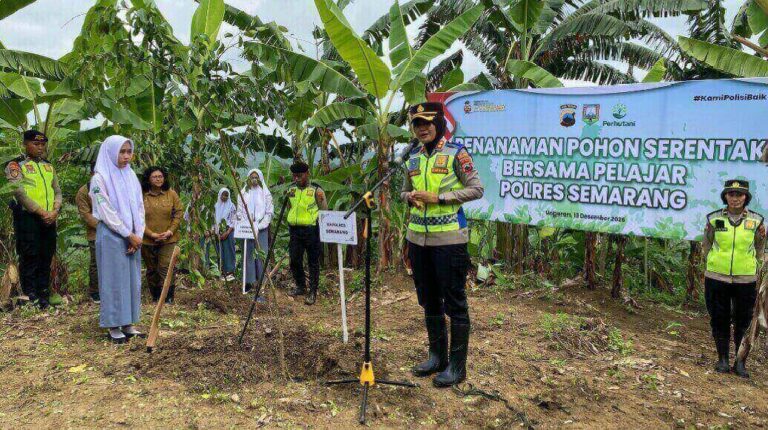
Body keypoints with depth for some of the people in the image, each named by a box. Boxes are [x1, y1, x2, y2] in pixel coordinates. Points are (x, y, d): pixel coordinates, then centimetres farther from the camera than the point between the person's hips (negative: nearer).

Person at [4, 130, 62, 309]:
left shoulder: (48, 166, 16)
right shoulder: (15, 165, -2)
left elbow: (57, 191, 13)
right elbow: (20, 193, -12)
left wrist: (55, 211, -5)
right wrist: (41, 212, -16)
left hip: (49, 218, 5)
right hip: (27, 218, -5)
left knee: (47, 257, 9)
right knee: (29, 258, -2)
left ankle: (43, 293, 19)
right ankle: (30, 297, 6)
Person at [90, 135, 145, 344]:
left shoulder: (131, 176, 10)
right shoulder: (100, 178, -8)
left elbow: (139, 208, 8)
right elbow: (107, 213, -13)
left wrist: (138, 235, -2)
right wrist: (129, 235, -12)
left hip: (132, 237, 6)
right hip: (111, 236, -6)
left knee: (132, 279, 7)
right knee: (114, 280, -1)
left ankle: (128, 324, 16)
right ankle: (113, 327, 8)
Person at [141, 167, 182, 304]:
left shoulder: (171, 194, 1)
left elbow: (178, 214, 1)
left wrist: (170, 231, -10)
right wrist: (151, 234, -14)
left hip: (168, 240, -1)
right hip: (147, 241, 1)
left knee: (166, 269, -8)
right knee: (152, 270, 12)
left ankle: (168, 299, 0)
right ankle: (155, 297, 25)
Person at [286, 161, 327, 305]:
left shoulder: (316, 190, -4)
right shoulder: (291, 190, 11)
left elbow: (324, 212, -3)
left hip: (311, 230, -5)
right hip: (294, 230, 5)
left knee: (313, 262, 2)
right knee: (294, 261, 8)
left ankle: (313, 292, 9)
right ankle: (300, 287, 27)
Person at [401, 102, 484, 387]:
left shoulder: (456, 153, -6)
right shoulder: (414, 156, 12)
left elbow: (476, 189, -9)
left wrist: (438, 197, -16)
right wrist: (410, 197, -2)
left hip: (449, 238, -7)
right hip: (418, 237, 7)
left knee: (454, 302, 0)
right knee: (428, 299, 15)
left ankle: (457, 366, 11)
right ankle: (437, 356, 29)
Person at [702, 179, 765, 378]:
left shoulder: (756, 220, 3)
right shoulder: (714, 218, 1)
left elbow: (759, 251, 13)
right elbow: (706, 246, 10)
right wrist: (716, 262, 1)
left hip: (746, 279, 0)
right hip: (717, 277, 0)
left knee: (743, 322, 6)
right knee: (719, 320, 8)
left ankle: (740, 362, 19)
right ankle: (722, 359, 21)